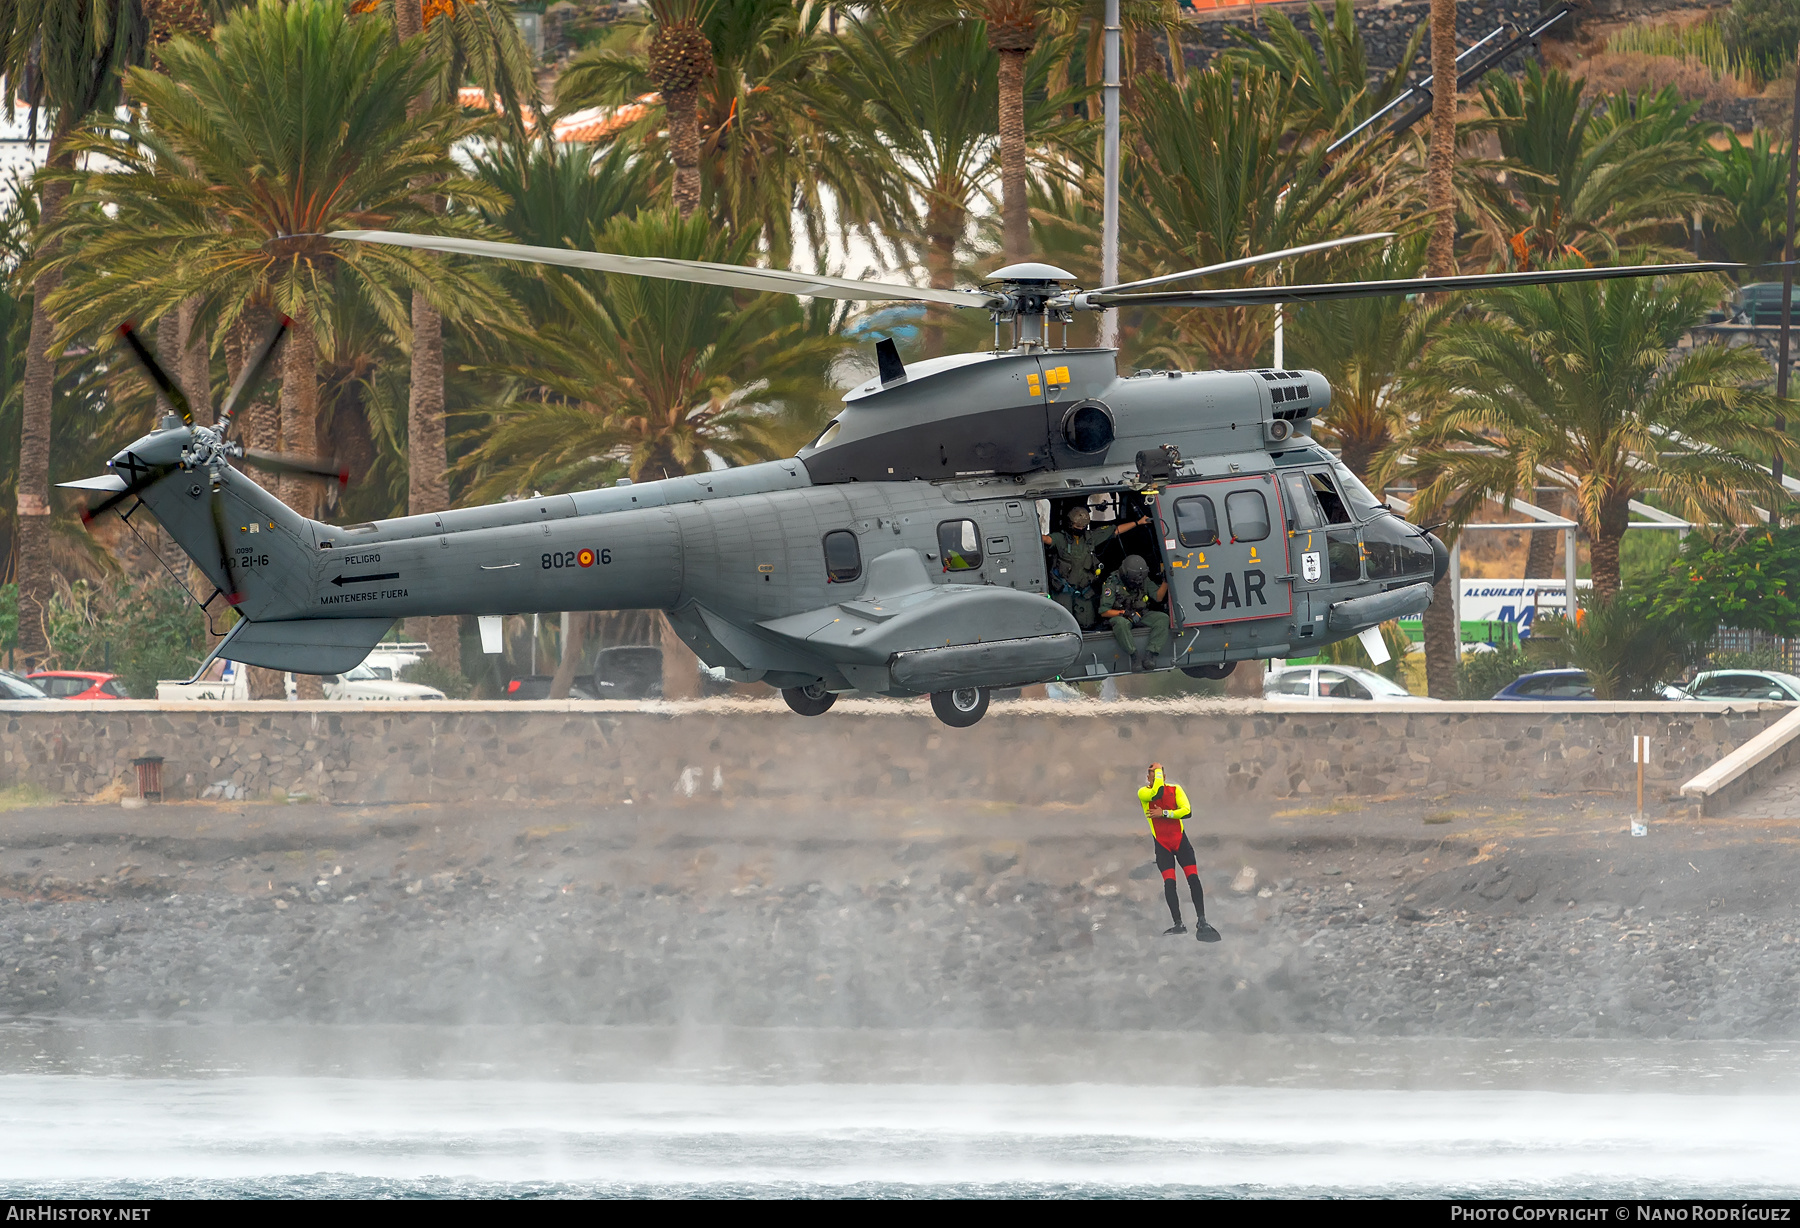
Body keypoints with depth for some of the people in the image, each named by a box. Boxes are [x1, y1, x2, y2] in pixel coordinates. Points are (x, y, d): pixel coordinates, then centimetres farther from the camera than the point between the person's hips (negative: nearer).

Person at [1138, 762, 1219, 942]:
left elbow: (1187, 811, -11)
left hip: (1180, 840, 1)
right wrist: (1157, 770, -14)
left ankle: (1201, 921, -6)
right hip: (1162, 844, -1)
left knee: (1193, 879, -9)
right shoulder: (1143, 793, -4)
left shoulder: (1175, 789, 1)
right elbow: (1157, 792, -26)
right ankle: (1178, 924, -5)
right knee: (1169, 883, -10)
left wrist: (1164, 813, -18)